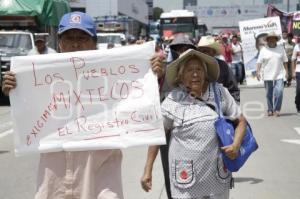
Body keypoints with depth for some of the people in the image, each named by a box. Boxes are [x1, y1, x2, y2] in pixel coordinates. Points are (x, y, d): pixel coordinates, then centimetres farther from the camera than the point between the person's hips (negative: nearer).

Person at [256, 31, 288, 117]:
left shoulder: (281, 48, 8)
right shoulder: (263, 50, 2)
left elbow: (285, 61, 12)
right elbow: (259, 62, -1)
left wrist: (287, 71, 8)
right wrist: (258, 71, -12)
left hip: (279, 75, 0)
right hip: (267, 76, 0)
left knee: (279, 91, -13)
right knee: (269, 94, 7)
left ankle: (276, 110, -3)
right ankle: (270, 110, 20)